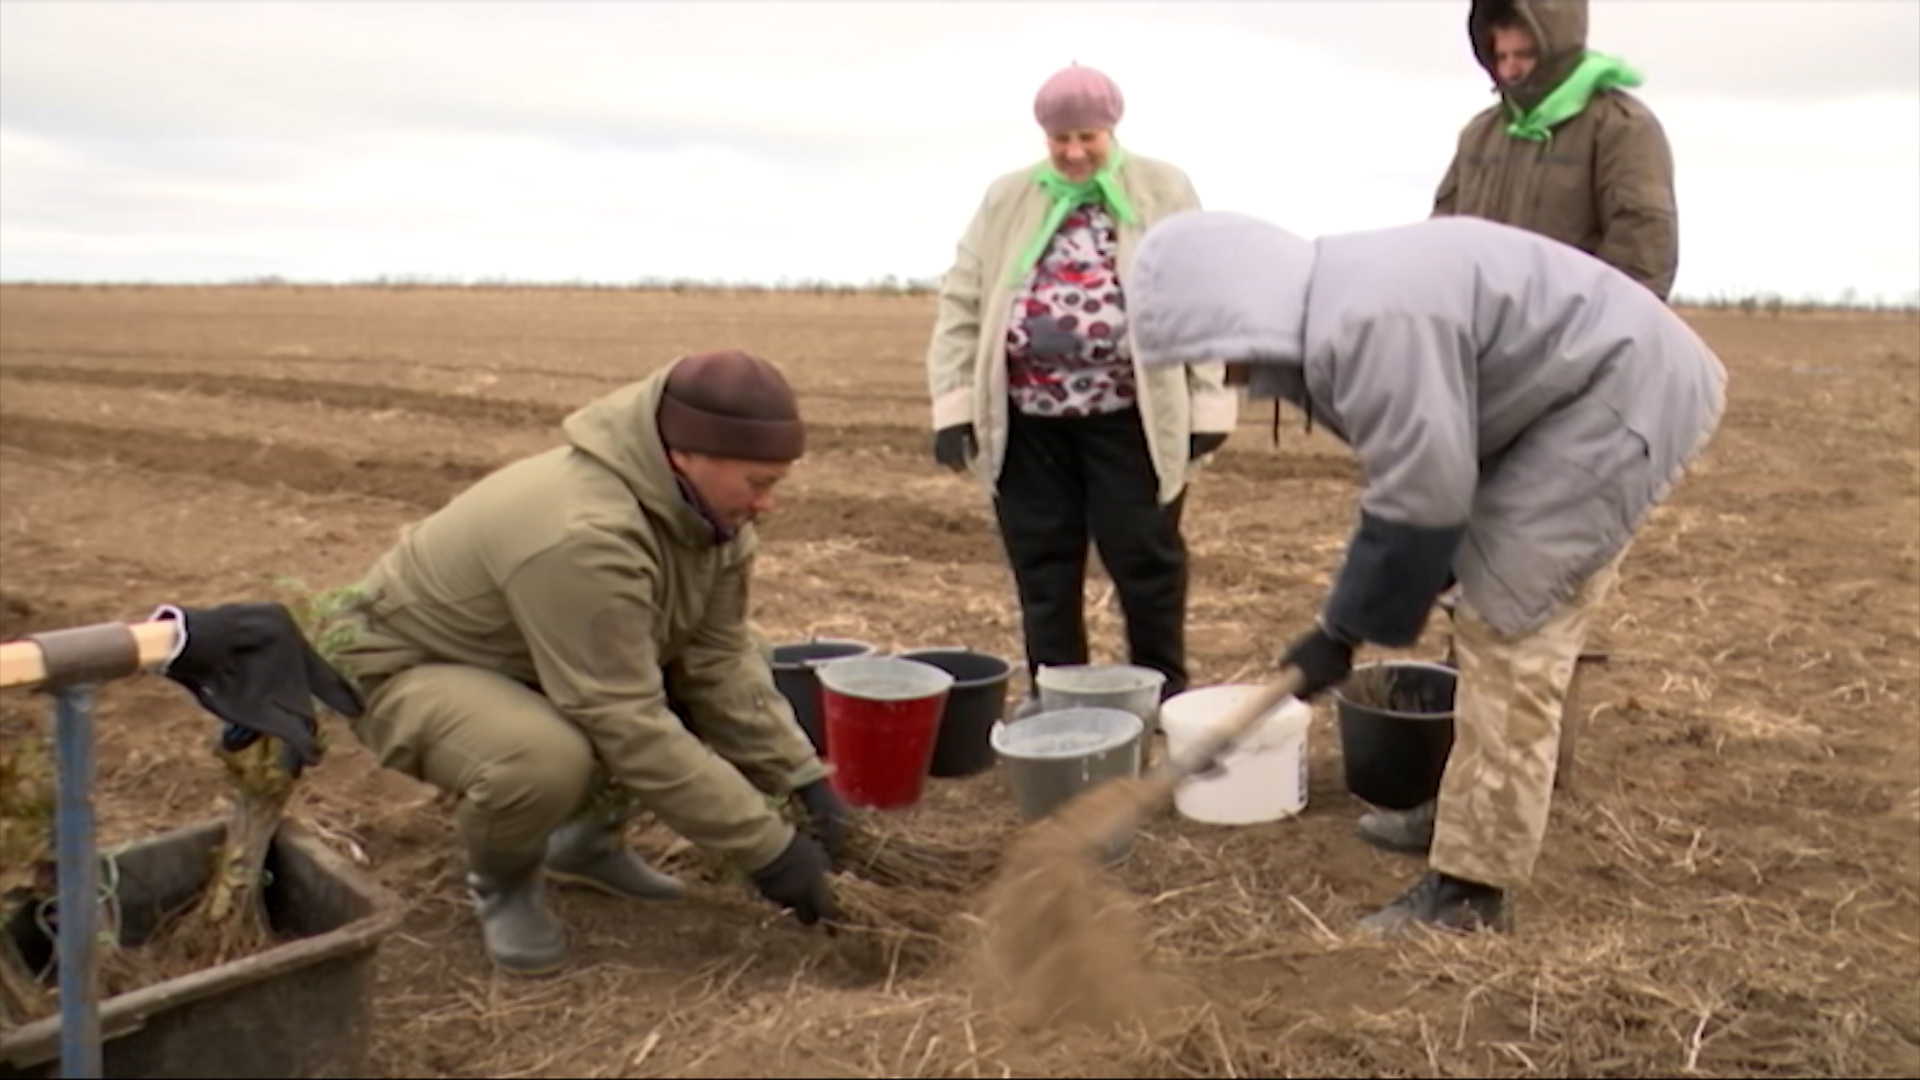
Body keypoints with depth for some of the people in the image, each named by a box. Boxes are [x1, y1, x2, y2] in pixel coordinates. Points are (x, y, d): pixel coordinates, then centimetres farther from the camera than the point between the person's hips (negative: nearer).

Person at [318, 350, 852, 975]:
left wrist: (803, 777, -17)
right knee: (547, 758, -38)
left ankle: (587, 838, 12)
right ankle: (500, 880, -2)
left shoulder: (701, 503, -12)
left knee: (739, 682, -5)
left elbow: (721, 659, -9)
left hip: (543, 662, 8)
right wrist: (766, 847, -31)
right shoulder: (584, 534, -38)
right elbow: (629, 726, -36)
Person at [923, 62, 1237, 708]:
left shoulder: (1163, 191, 2)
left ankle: (1164, 688, 22)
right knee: (1041, 559, 9)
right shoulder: (1006, 199, 7)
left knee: (1144, 555, 4)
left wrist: (1207, 402, -5)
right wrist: (953, 403, -2)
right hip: (1029, 417, 2)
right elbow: (961, 302, 5)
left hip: (1130, 414, -2)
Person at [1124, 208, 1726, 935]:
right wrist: (1355, 614, 13)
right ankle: (1470, 817, 32)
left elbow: (1420, 502, -24)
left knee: (1508, 627, -10)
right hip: (1590, 395, 10)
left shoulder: (1370, 323, -28)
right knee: (1501, 623, 17)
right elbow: (1410, 480, 12)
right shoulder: (1342, 307, 5)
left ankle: (1471, 890, -3)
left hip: (1625, 397, -10)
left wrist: (1341, 631, -13)